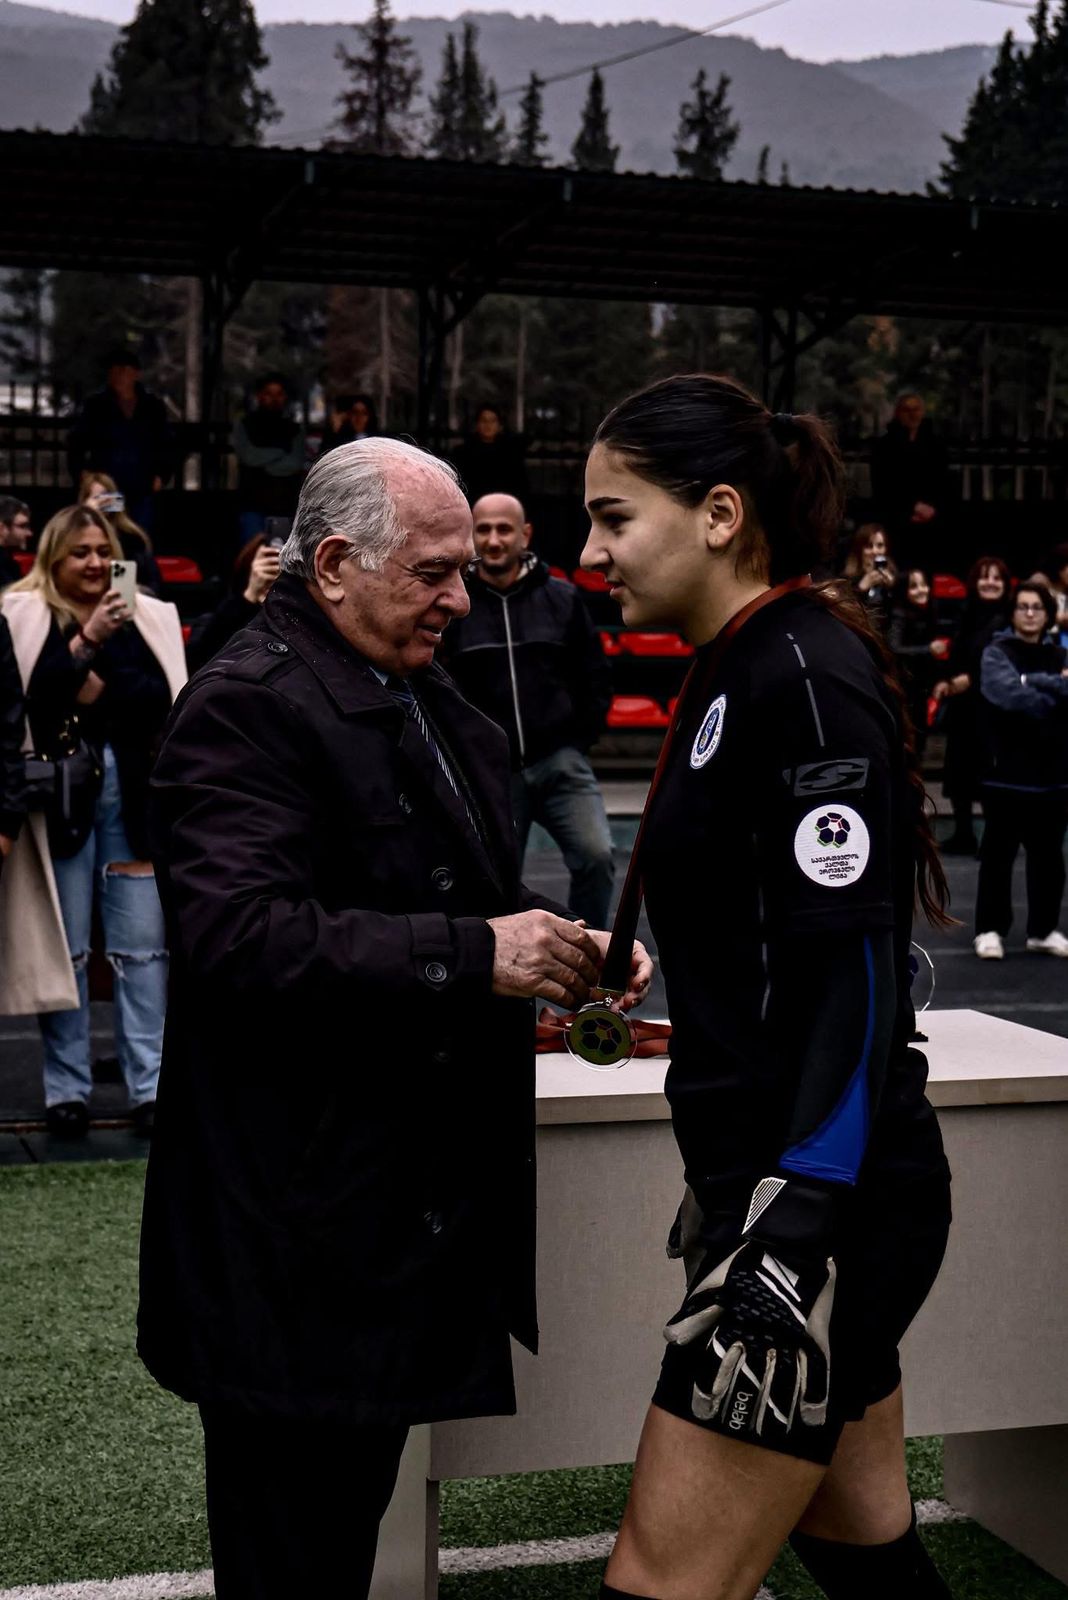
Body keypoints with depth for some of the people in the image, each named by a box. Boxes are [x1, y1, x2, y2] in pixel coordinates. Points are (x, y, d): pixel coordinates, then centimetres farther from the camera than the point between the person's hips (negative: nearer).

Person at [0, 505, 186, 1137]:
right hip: (60, 795, -2)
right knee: (65, 947, 2)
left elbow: (163, 693, -2)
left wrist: (97, 689, -10)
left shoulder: (147, 617, 11)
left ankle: (151, 1087, 5)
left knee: (143, 944, 1)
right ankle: (67, 1090, 10)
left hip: (133, 791, 2)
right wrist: (87, 639, -19)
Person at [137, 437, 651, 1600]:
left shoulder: (427, 700, 15)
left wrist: (564, 954, 5)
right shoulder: (246, 708, -16)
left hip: (410, 1214, 9)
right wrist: (474, 957, -29)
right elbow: (238, 937, -29)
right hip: (297, 1248, -9)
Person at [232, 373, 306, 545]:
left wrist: (263, 464, -5)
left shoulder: (294, 428, 12)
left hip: (285, 505, 1)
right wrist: (282, 453, 2)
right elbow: (248, 456, -5)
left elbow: (296, 463, -2)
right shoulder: (244, 425, 10)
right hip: (254, 503, -1)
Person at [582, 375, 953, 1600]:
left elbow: (852, 979, -22)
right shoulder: (742, 671, 13)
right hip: (783, 1189, 10)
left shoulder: (803, 676, -16)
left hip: (825, 1208, -10)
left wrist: (796, 1240, -26)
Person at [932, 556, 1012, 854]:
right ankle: (963, 834, 22)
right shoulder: (967, 615, 13)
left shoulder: (1009, 619, -9)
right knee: (959, 769, 11)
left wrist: (972, 679, -17)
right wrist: (946, 681, -1)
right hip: (962, 705, 7)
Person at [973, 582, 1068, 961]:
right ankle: (991, 929, 9)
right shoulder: (997, 653, -3)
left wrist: (1034, 681, -19)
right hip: (1007, 770, -5)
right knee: (998, 854, 0)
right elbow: (1010, 694, -21)